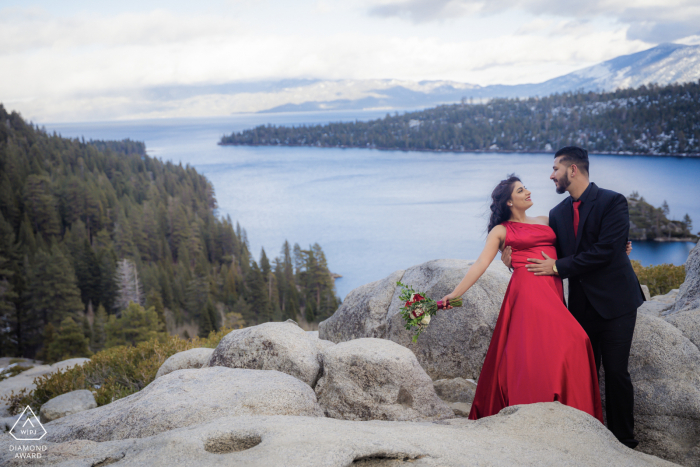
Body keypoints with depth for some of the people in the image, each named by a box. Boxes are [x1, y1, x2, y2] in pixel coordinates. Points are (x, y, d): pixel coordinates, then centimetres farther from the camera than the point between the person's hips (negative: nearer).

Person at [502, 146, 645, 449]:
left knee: (615, 372, -3)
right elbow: (552, 254, 11)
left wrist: (558, 267, -16)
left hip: (614, 301, -5)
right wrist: (518, 257, -7)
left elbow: (605, 251, -19)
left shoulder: (612, 202, -10)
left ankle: (624, 442, 11)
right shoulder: (558, 213, 9)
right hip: (581, 304, 5)